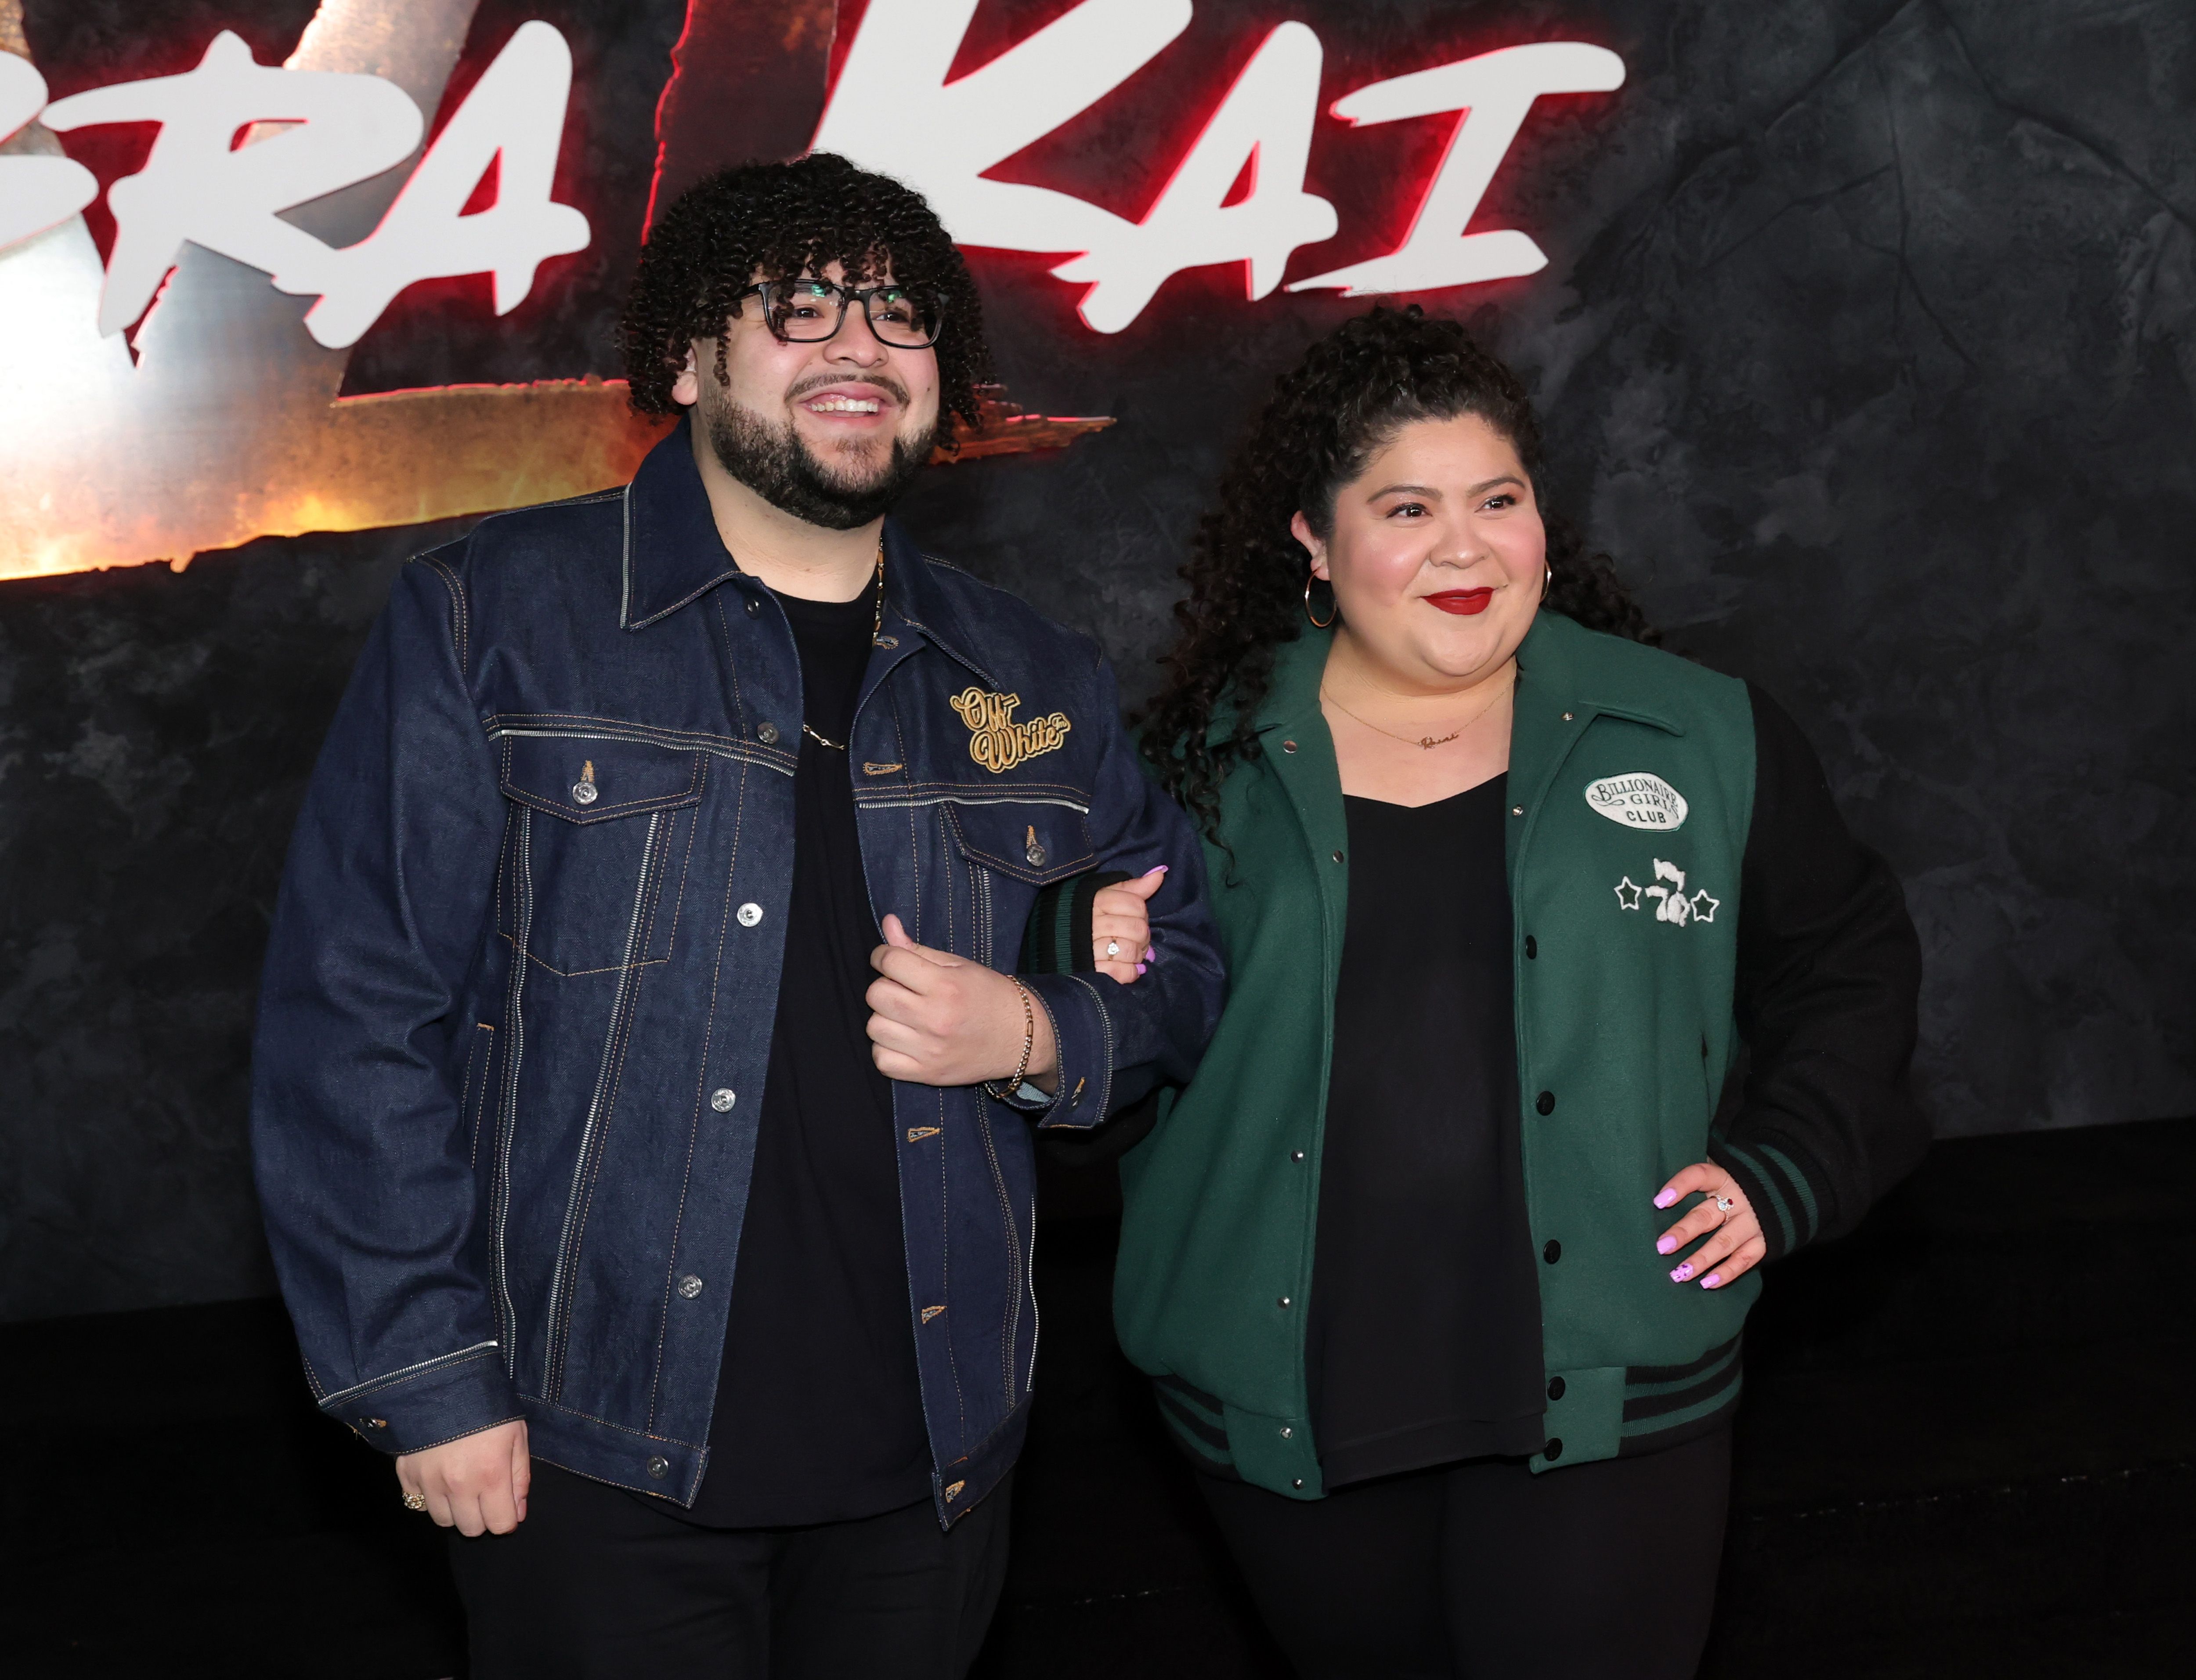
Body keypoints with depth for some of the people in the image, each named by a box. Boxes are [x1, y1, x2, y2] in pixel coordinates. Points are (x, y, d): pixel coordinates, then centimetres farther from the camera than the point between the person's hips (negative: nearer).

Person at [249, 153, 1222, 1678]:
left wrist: (1040, 1038, -6)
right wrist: (426, 1377, -9)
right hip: (598, 1461, -3)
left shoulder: (1031, 683, 7)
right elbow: (356, 1012, -6)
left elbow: (1183, 966, 16)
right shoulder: (493, 623, -4)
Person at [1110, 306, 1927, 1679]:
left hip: (1604, 1402, -1)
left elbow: (1848, 964, 13)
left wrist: (1782, 1174, 2)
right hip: (1288, 1404, 1)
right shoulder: (1210, 762, 2)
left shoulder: (1705, 741, 1)